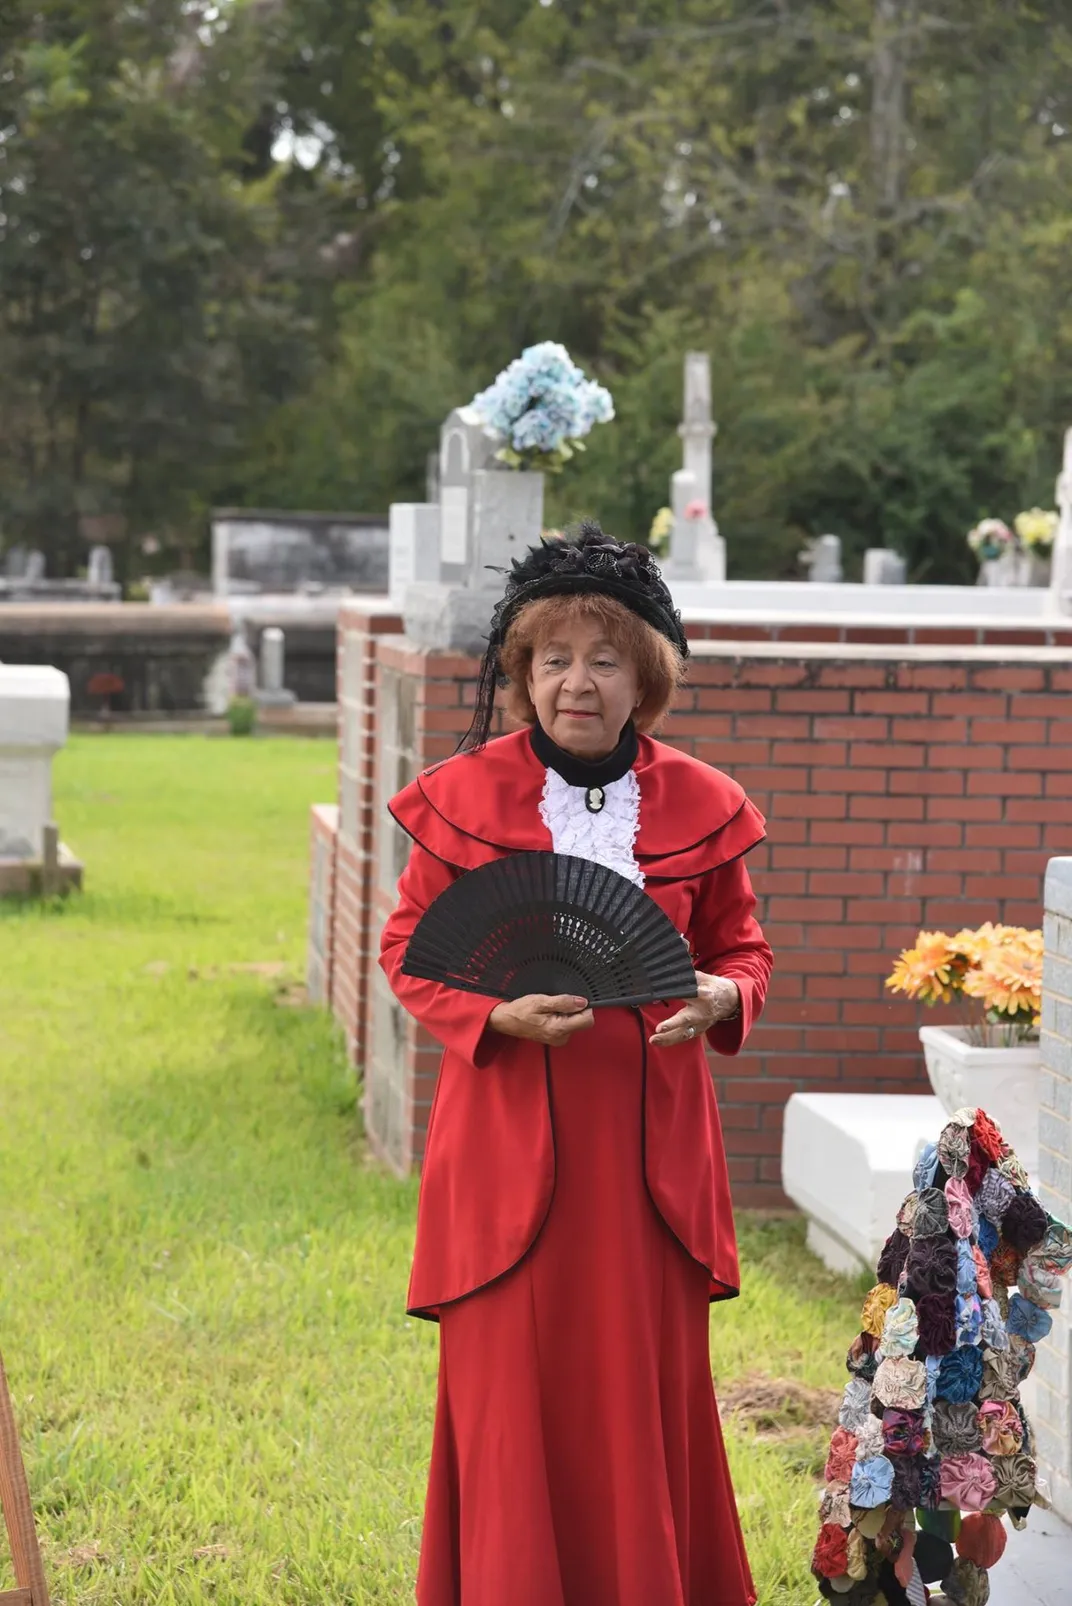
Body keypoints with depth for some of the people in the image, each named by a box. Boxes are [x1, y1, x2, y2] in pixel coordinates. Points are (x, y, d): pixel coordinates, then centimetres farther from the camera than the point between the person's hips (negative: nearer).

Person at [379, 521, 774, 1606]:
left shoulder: (699, 806, 4)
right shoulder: (465, 798, -1)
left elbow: (741, 946, 14)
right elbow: (407, 950, 4)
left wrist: (722, 995, -10)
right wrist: (497, 1010, -14)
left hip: (650, 1143, 2)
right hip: (509, 1140, -2)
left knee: (651, 1390, 6)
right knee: (510, 1390, 0)